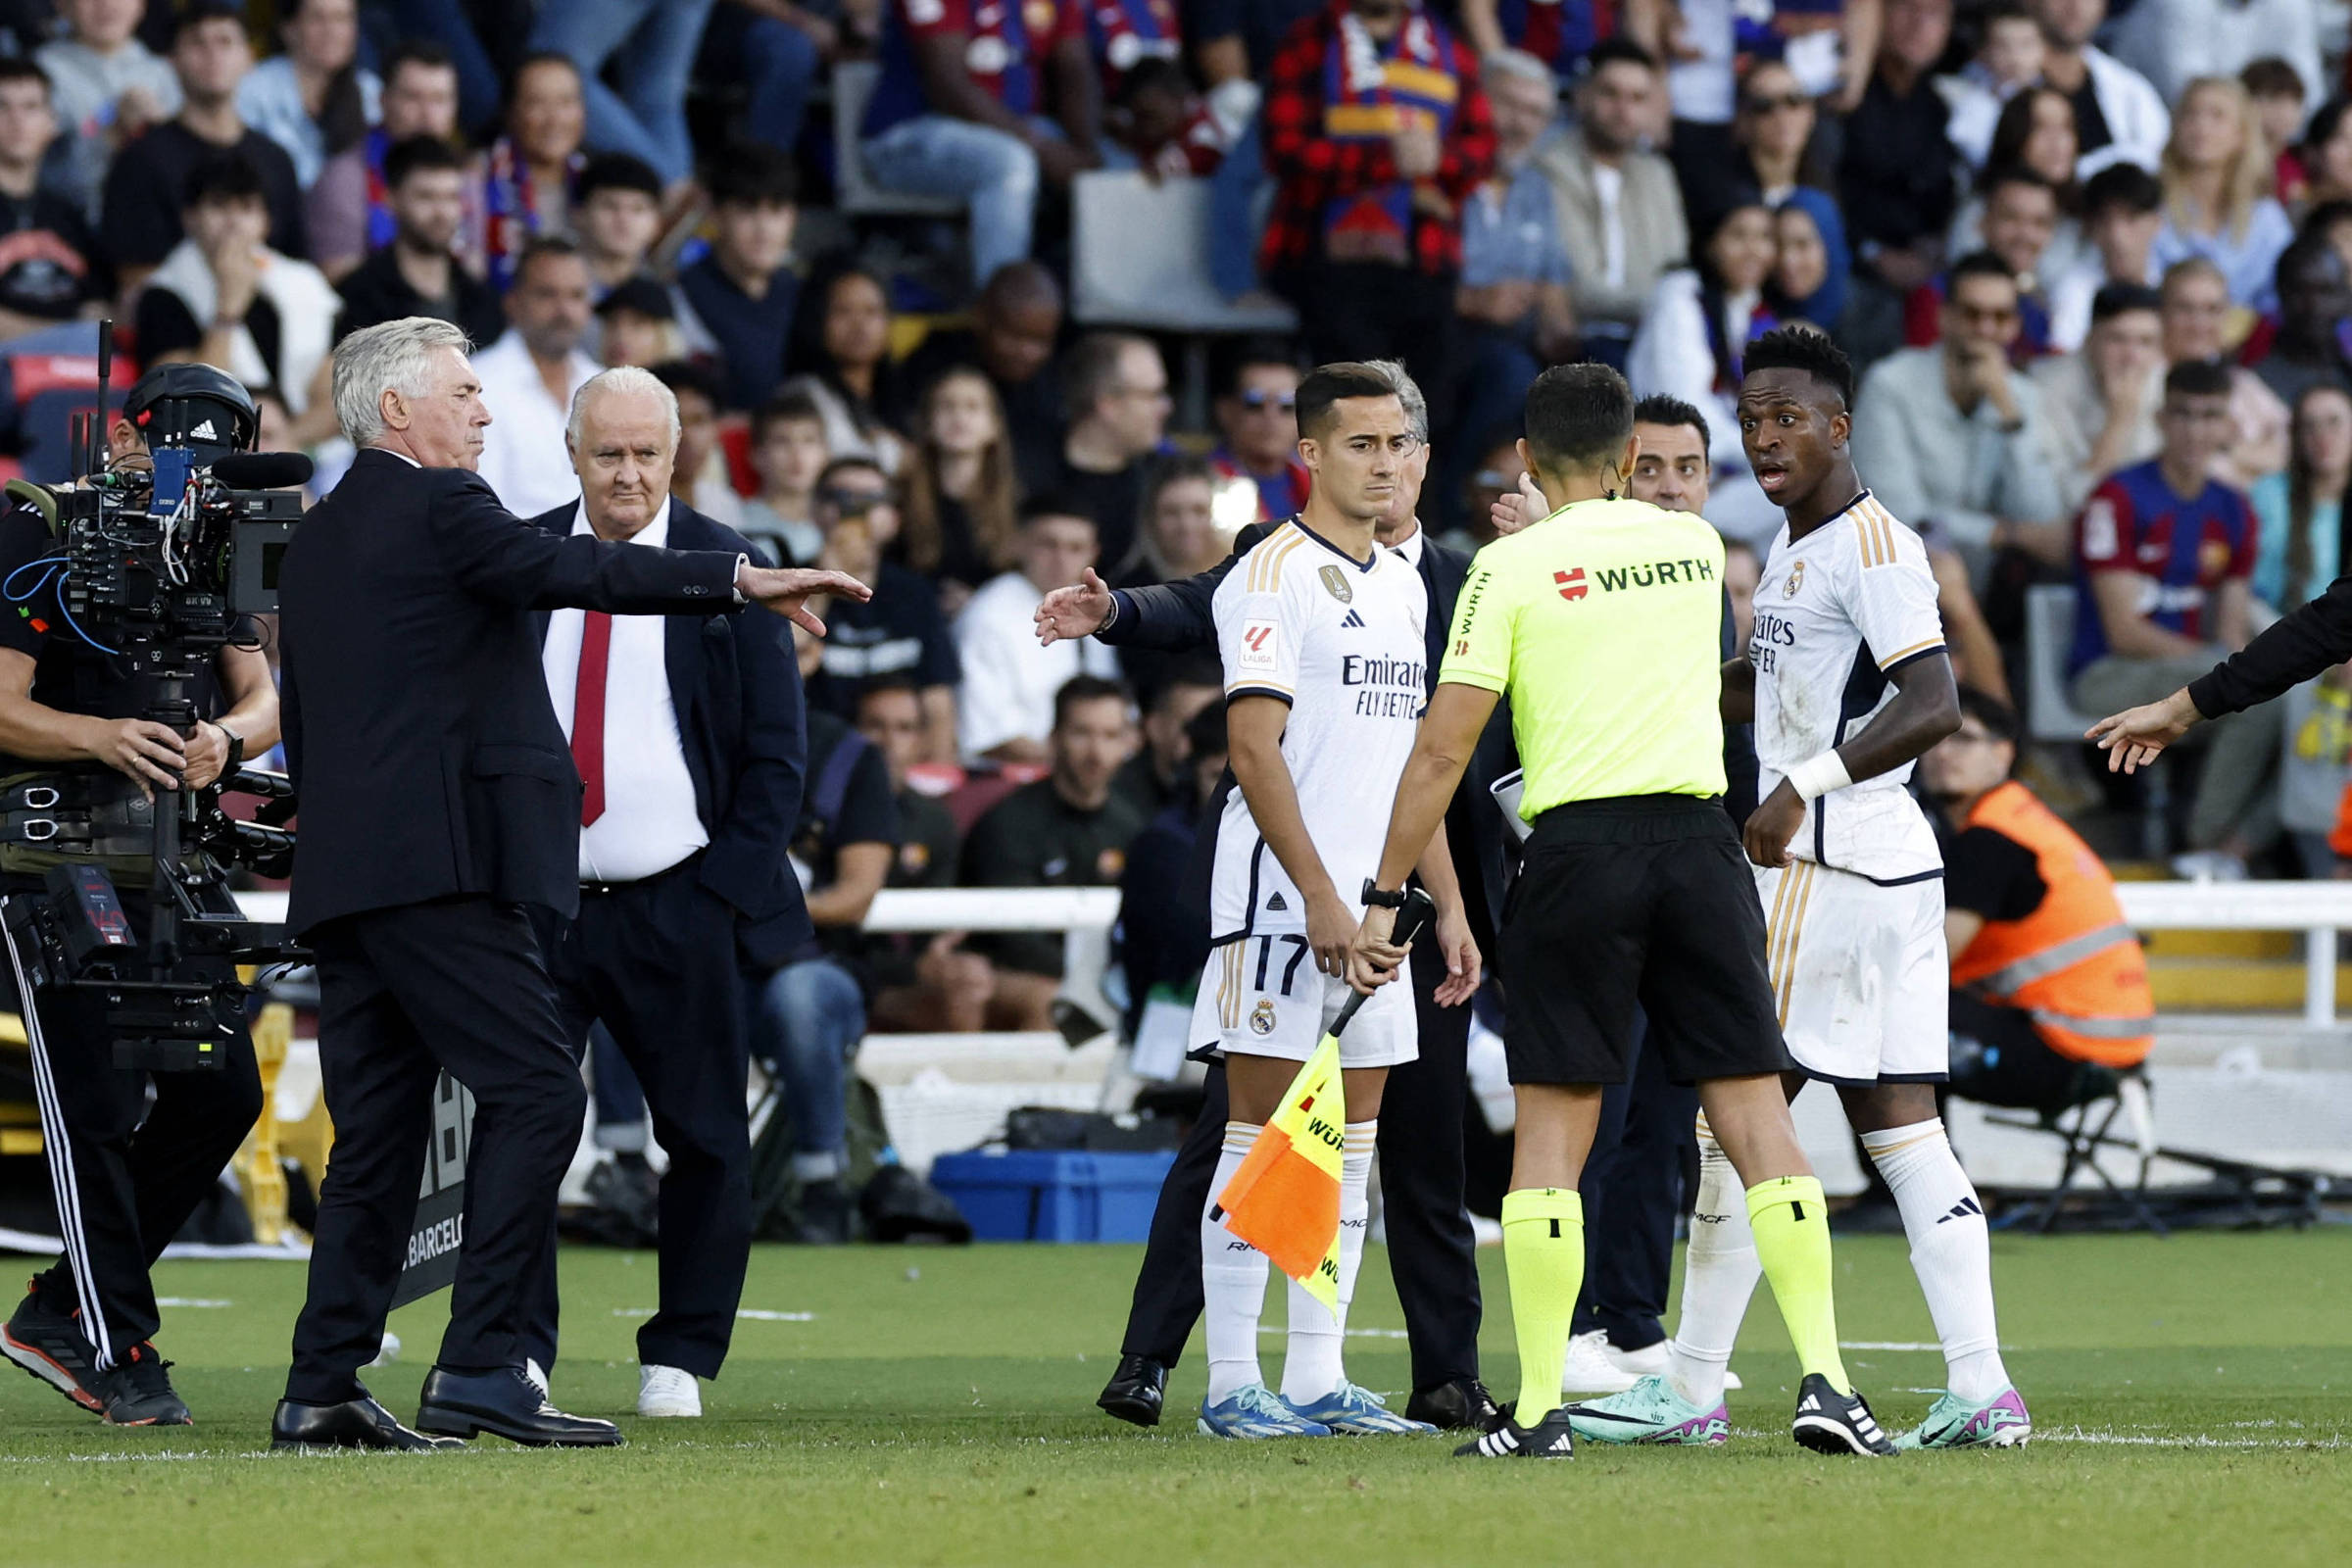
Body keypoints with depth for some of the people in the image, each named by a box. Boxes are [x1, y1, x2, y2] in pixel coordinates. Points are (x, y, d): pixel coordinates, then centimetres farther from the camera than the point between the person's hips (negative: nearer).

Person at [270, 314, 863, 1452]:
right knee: (535, 1092, -9)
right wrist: (742, 579, -24)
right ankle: (479, 1367, -16)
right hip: (436, 860, -9)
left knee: (379, 1131, 10)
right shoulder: (437, 507, -6)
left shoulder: (318, 537, 21)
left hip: (340, 874, 9)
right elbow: (571, 572, -20)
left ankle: (322, 1389, 7)